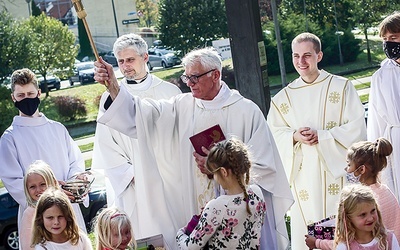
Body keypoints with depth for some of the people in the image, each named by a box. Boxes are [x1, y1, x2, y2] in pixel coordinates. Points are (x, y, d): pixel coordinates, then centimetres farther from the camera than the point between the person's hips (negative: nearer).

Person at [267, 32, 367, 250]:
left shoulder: (341, 87, 1)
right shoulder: (283, 98, 10)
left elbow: (357, 128, -5)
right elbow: (275, 134, 8)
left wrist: (321, 136, -14)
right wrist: (294, 136, -13)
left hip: (337, 171, -2)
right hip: (303, 174, 2)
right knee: (306, 231, 1)